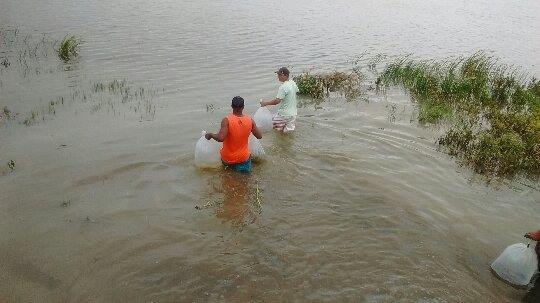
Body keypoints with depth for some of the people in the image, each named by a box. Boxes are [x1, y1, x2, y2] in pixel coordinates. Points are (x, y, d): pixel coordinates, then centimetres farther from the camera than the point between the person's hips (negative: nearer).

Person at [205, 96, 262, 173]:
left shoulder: (227, 120, -21)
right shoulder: (250, 120, -11)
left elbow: (220, 138, -30)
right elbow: (259, 136, -2)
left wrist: (210, 135, -11)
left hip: (227, 158, 1)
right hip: (243, 157, -1)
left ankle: (231, 165, 13)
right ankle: (241, 165, 10)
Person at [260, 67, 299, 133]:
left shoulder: (283, 87, -26)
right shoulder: (293, 83, 0)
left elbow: (277, 101, -28)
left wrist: (265, 103, -19)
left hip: (285, 113, -9)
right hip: (293, 111, 9)